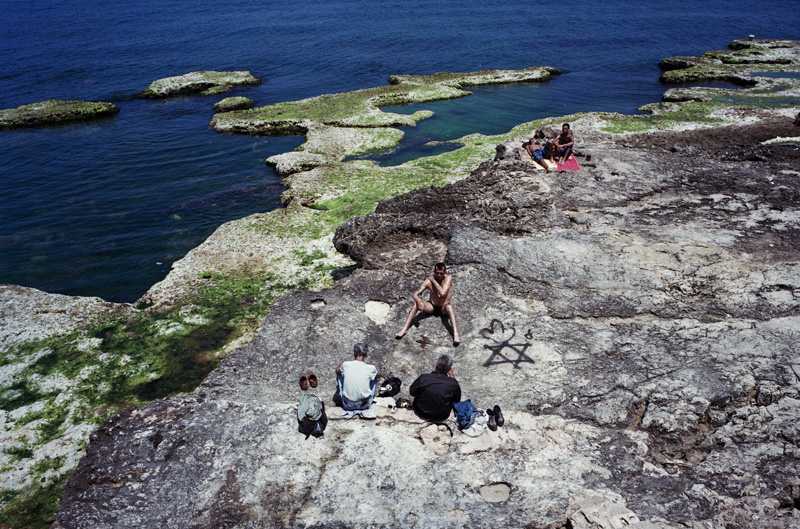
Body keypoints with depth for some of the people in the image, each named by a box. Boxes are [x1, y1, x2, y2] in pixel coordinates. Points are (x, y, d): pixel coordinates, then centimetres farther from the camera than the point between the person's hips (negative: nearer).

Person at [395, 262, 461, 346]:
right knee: (416, 303, -24)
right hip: (432, 307, 2)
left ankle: (455, 333, -49)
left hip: (443, 308, -2)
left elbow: (442, 293, -33)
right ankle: (404, 329, -26)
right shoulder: (428, 281, -14)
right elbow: (415, 294, -20)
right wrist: (418, 300, -42)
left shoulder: (448, 278, -18)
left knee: (449, 307, -37)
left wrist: (434, 281, -26)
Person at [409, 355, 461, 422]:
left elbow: (412, 393, -8)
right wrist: (452, 376, 0)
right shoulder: (453, 383, -25)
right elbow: (457, 400, -3)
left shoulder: (423, 378, -26)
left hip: (421, 414, 0)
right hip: (441, 417, 0)